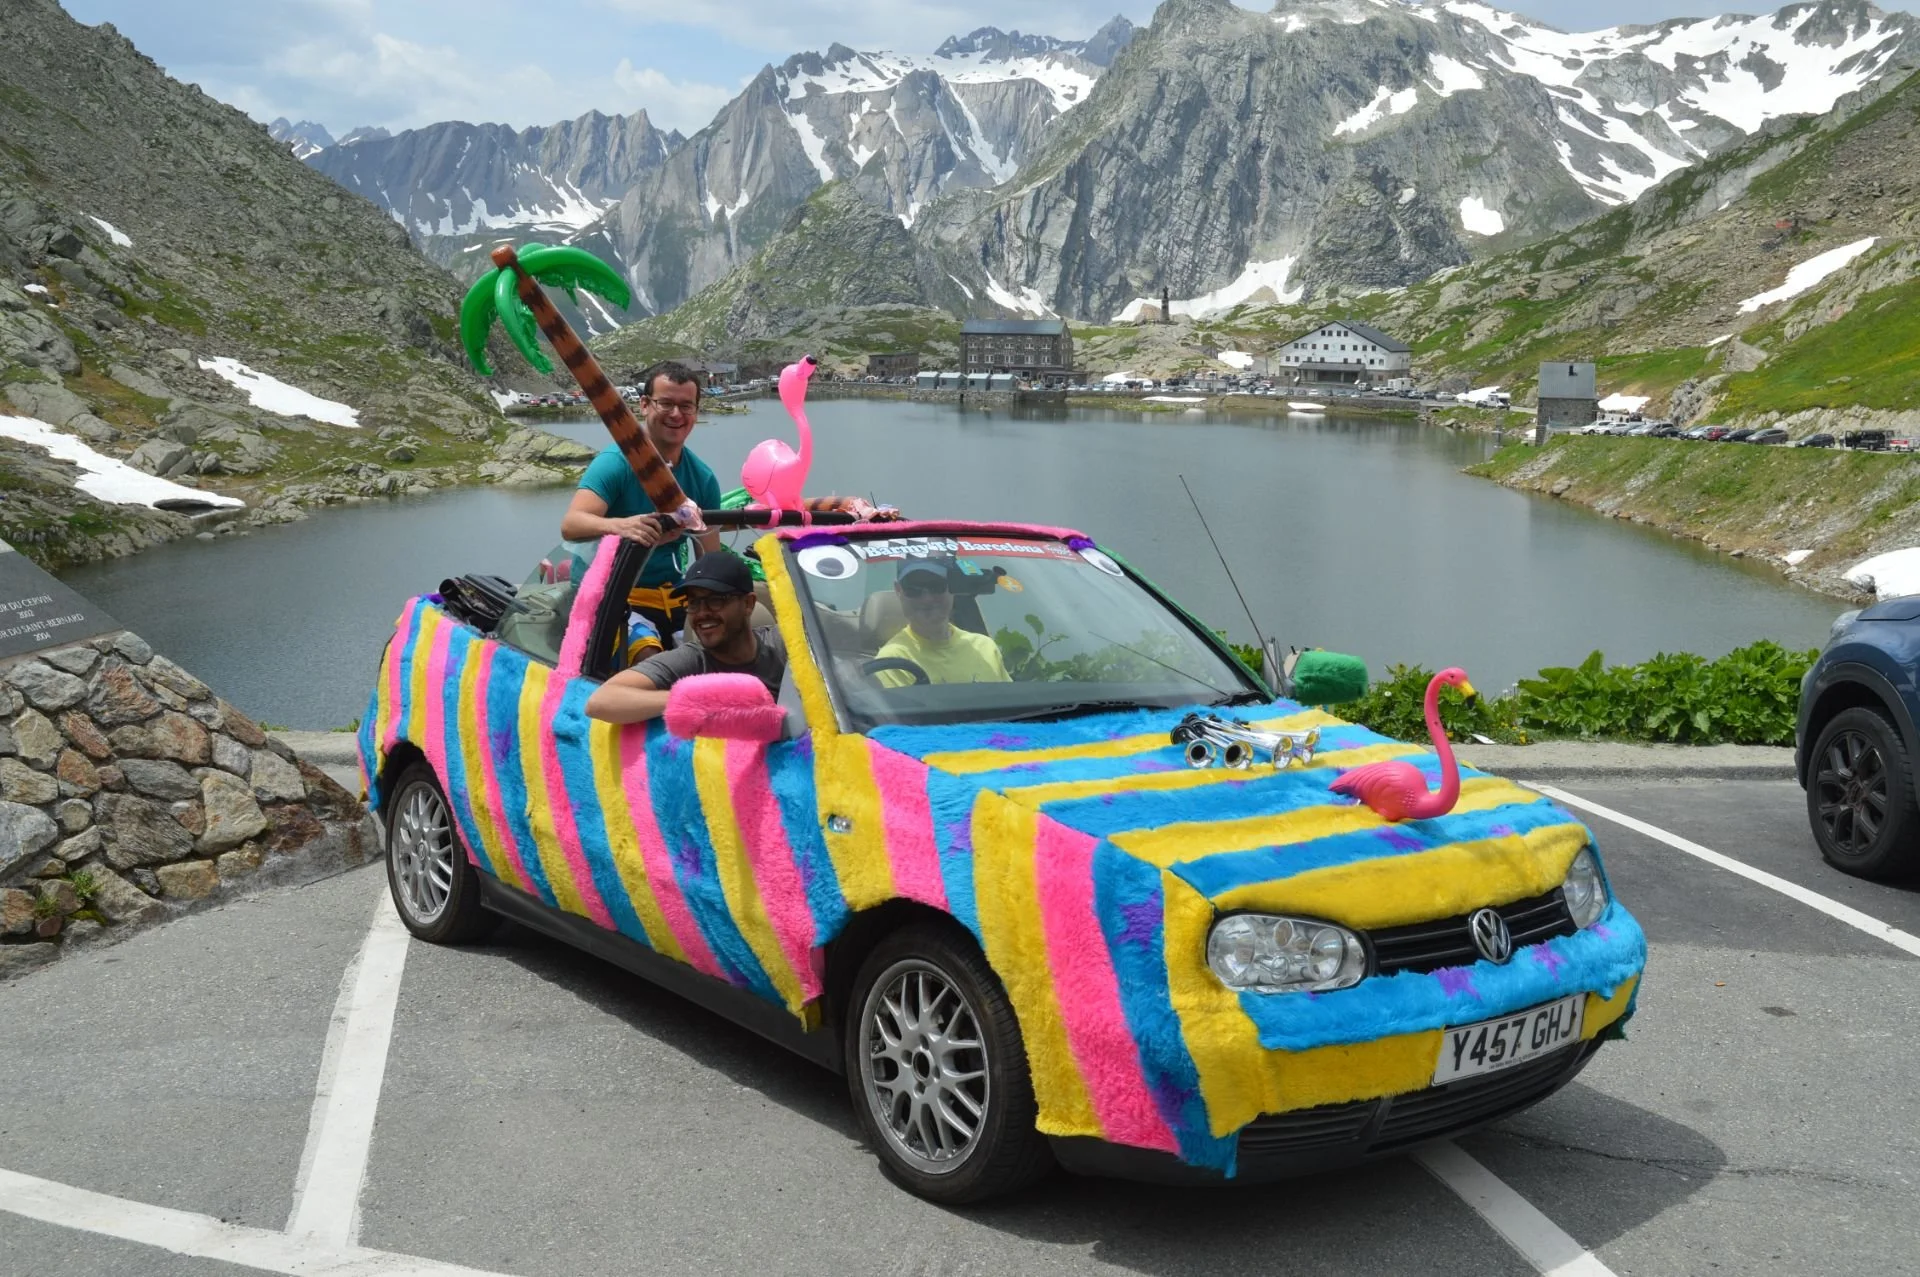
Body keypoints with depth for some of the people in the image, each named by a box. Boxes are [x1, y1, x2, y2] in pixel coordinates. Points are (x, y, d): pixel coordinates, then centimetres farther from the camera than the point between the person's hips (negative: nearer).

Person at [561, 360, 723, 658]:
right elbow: (570, 524, -25)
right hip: (619, 597, -5)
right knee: (648, 656, -32)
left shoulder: (702, 478, 6)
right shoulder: (617, 461, -10)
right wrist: (619, 525, -46)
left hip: (677, 599, 6)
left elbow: (711, 559, 8)